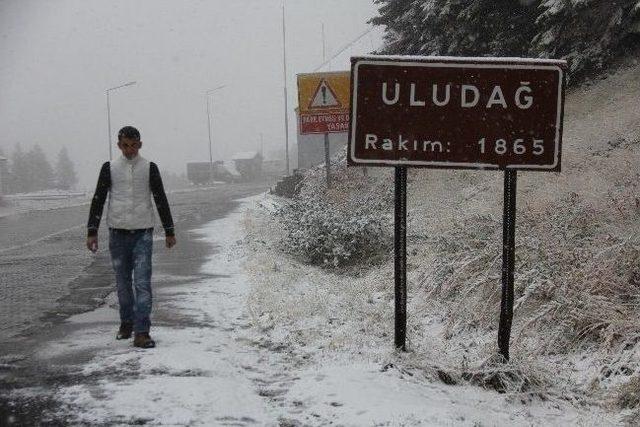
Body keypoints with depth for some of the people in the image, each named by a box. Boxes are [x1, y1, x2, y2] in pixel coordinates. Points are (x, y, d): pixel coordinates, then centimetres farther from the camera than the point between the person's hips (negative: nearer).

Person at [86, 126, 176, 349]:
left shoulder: (149, 168, 3)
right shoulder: (109, 168, 4)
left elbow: (161, 200, 7)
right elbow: (98, 200, 6)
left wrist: (169, 231, 6)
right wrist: (92, 232, 0)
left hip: (143, 233, -1)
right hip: (117, 233, 2)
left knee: (142, 283, -9)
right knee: (123, 282, 11)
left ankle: (141, 332, -10)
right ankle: (126, 323, 28)